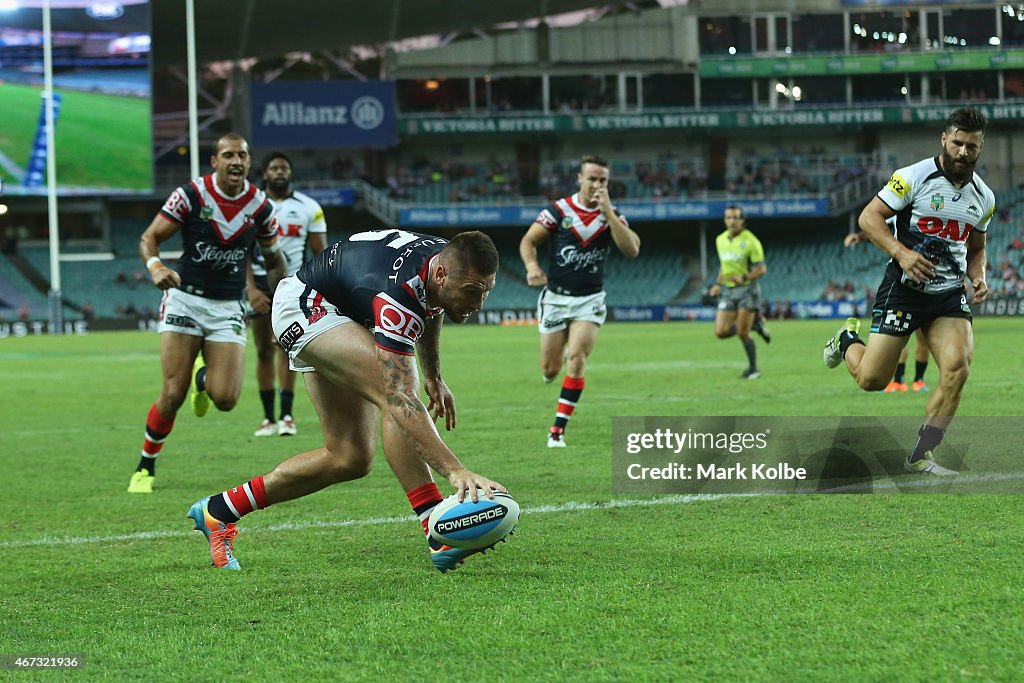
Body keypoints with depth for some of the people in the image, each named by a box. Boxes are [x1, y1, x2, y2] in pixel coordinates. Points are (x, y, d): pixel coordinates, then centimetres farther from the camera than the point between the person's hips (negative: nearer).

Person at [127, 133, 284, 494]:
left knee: (225, 399, -11)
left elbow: (273, 255, 16)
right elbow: (149, 238, -7)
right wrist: (155, 268, -29)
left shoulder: (260, 206, 0)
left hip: (228, 308, 2)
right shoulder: (190, 195, -9)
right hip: (185, 300, -2)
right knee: (173, 394, -12)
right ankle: (145, 468, 10)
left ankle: (203, 376, 28)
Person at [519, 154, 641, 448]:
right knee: (550, 370, 1)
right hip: (555, 298, 0)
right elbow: (528, 240, -3)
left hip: (590, 300, 0)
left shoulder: (612, 215, -2)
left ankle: (558, 428, -12)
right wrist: (532, 265, -24)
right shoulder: (559, 210, -6)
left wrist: (607, 212, -22)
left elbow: (632, 250, -16)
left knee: (576, 358, -19)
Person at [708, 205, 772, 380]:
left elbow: (761, 269, -13)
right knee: (721, 332, -6)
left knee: (742, 333, -6)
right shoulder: (720, 240, 8)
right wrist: (718, 284, 10)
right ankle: (755, 323, 19)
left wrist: (744, 278, -28)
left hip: (747, 289, -6)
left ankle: (753, 368, 14)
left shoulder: (750, 241, -11)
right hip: (728, 291, 6)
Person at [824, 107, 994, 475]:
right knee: (871, 379, -1)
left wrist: (979, 278, 1)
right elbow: (869, 217, -10)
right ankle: (849, 340, 37)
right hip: (904, 289, -4)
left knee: (958, 368, -18)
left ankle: (921, 456, -5)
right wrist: (902, 252, -23)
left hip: (951, 294, 4)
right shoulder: (914, 177, -11)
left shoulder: (983, 197, 7)